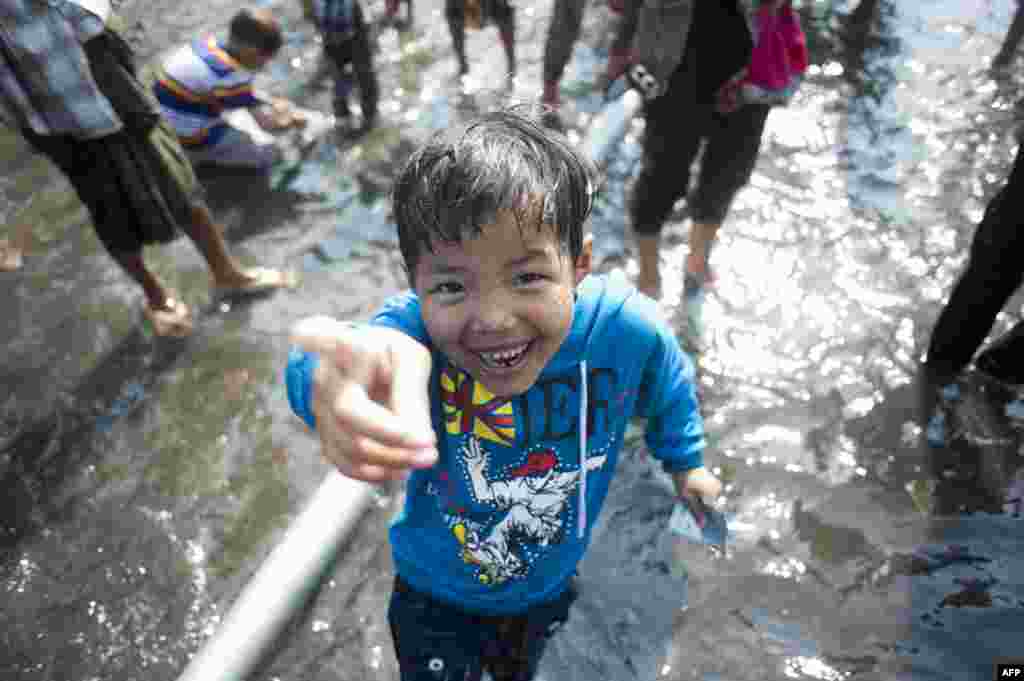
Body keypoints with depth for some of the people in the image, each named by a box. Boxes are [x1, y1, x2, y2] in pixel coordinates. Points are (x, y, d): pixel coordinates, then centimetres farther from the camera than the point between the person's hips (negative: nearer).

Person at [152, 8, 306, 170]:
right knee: (271, 153, -1)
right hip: (187, 140, -8)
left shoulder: (211, 43, -2)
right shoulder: (230, 77, -26)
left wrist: (273, 102, 15)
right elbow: (268, 123, -15)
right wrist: (294, 121, 4)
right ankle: (197, 156, 3)